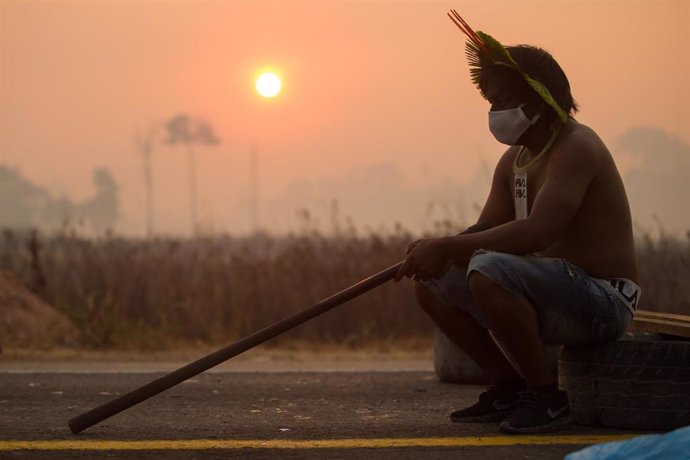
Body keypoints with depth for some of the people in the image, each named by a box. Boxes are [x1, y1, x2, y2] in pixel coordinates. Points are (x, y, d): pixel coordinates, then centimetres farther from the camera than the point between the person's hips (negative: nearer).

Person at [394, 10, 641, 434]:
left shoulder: (575, 148, -17)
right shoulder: (515, 161, 13)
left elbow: (536, 232, -31)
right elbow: (484, 233, 11)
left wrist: (447, 247, -31)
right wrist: (437, 252, -12)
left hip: (603, 300, -10)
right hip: (559, 295, 10)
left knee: (488, 271, -34)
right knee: (431, 283, 8)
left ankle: (547, 396, -19)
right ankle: (511, 387, 11)